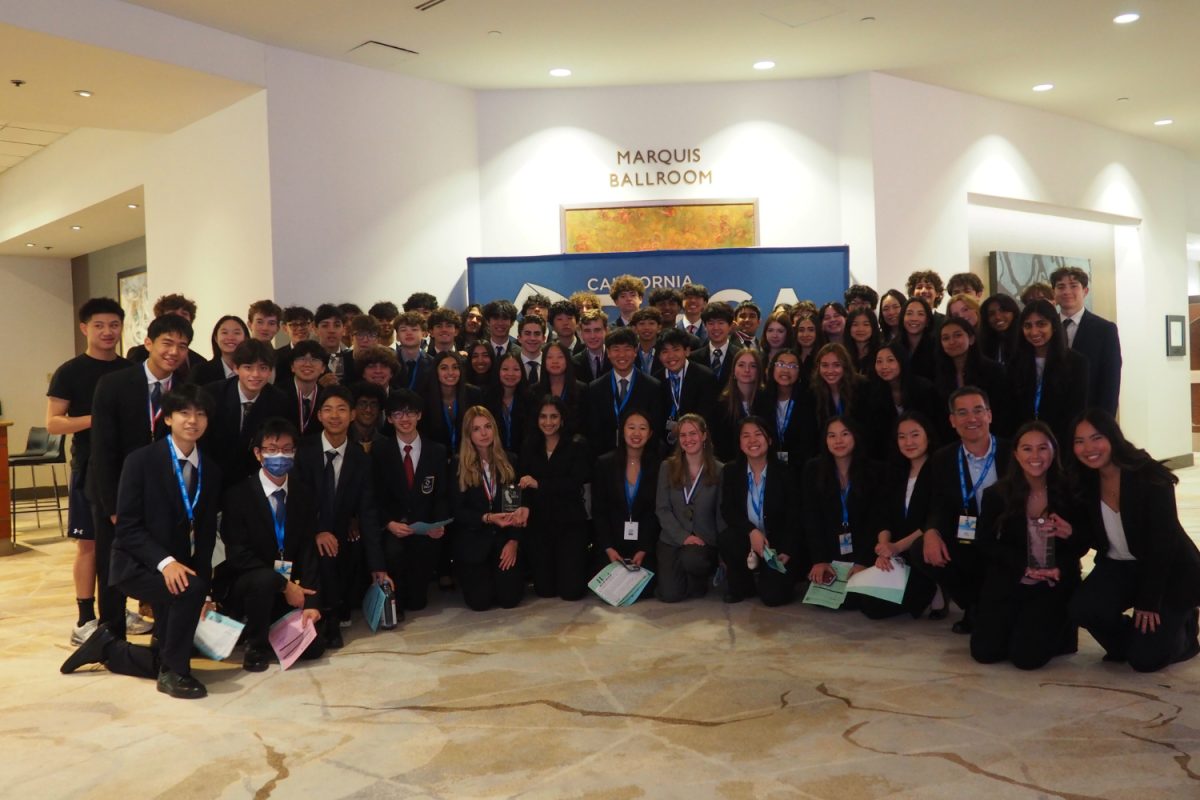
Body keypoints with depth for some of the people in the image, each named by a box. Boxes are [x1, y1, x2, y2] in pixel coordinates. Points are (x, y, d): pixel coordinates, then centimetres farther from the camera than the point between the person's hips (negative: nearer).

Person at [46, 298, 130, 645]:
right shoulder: (70, 372, -4)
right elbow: (53, 423, -10)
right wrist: (96, 418, -22)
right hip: (90, 469, -4)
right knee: (89, 542, -1)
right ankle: (85, 620, 7)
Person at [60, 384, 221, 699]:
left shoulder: (211, 470, 4)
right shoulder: (141, 460, -11)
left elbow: (206, 532, 6)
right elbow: (127, 526, -15)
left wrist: (200, 574, -8)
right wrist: (165, 561, -28)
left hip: (181, 566, 6)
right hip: (136, 564, -5)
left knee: (162, 659, 5)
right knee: (190, 590, -35)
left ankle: (107, 645, 34)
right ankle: (173, 671, -14)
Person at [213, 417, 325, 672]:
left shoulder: (303, 495, 1)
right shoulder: (239, 494, -12)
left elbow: (308, 551, -3)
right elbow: (237, 553, -18)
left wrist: (311, 602, -15)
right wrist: (283, 585, -22)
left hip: (292, 589, 4)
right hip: (242, 584, -4)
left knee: (312, 646, -10)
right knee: (265, 578, -37)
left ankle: (274, 627, 21)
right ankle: (256, 644, -12)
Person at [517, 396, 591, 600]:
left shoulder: (577, 446, 0)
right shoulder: (529, 448, 9)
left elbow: (575, 483, -14)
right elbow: (522, 486, -1)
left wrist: (539, 484, -20)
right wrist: (524, 508, -21)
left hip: (570, 524, -2)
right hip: (539, 524, 3)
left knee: (571, 590, -5)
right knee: (544, 590, 2)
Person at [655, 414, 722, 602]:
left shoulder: (719, 471, 0)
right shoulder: (667, 467, 4)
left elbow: (721, 514, 1)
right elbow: (662, 509, -1)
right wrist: (684, 536, -13)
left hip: (705, 542, -1)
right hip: (672, 540, 2)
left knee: (691, 558, -36)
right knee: (670, 595, -16)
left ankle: (700, 582, 1)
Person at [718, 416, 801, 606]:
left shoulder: (785, 473, -6)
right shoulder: (731, 471, 0)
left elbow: (794, 517, -8)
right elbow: (727, 510, -7)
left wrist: (787, 551, -20)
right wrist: (752, 531, -24)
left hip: (777, 543, -2)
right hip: (746, 540, 2)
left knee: (774, 595, -20)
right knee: (725, 538, -32)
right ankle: (741, 584, -2)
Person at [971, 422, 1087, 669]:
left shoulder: (1069, 492, -6)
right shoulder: (996, 494, -6)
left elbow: (1083, 545, 3)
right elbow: (986, 544, 0)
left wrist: (1070, 535, -21)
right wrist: (1025, 567, -13)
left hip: (1054, 585, -1)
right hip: (1008, 581, 1)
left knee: (1027, 657, -17)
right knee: (984, 652, -10)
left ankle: (1057, 628, 16)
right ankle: (1014, 625, 21)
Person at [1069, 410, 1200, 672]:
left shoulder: (1150, 476, -23)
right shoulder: (1086, 483, -6)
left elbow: (1162, 543, -21)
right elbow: (1097, 539, 2)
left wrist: (1148, 602, -21)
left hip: (1170, 570, -5)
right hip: (1119, 567, 5)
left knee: (1145, 659, -14)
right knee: (1082, 609, -24)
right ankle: (1130, 642, 9)